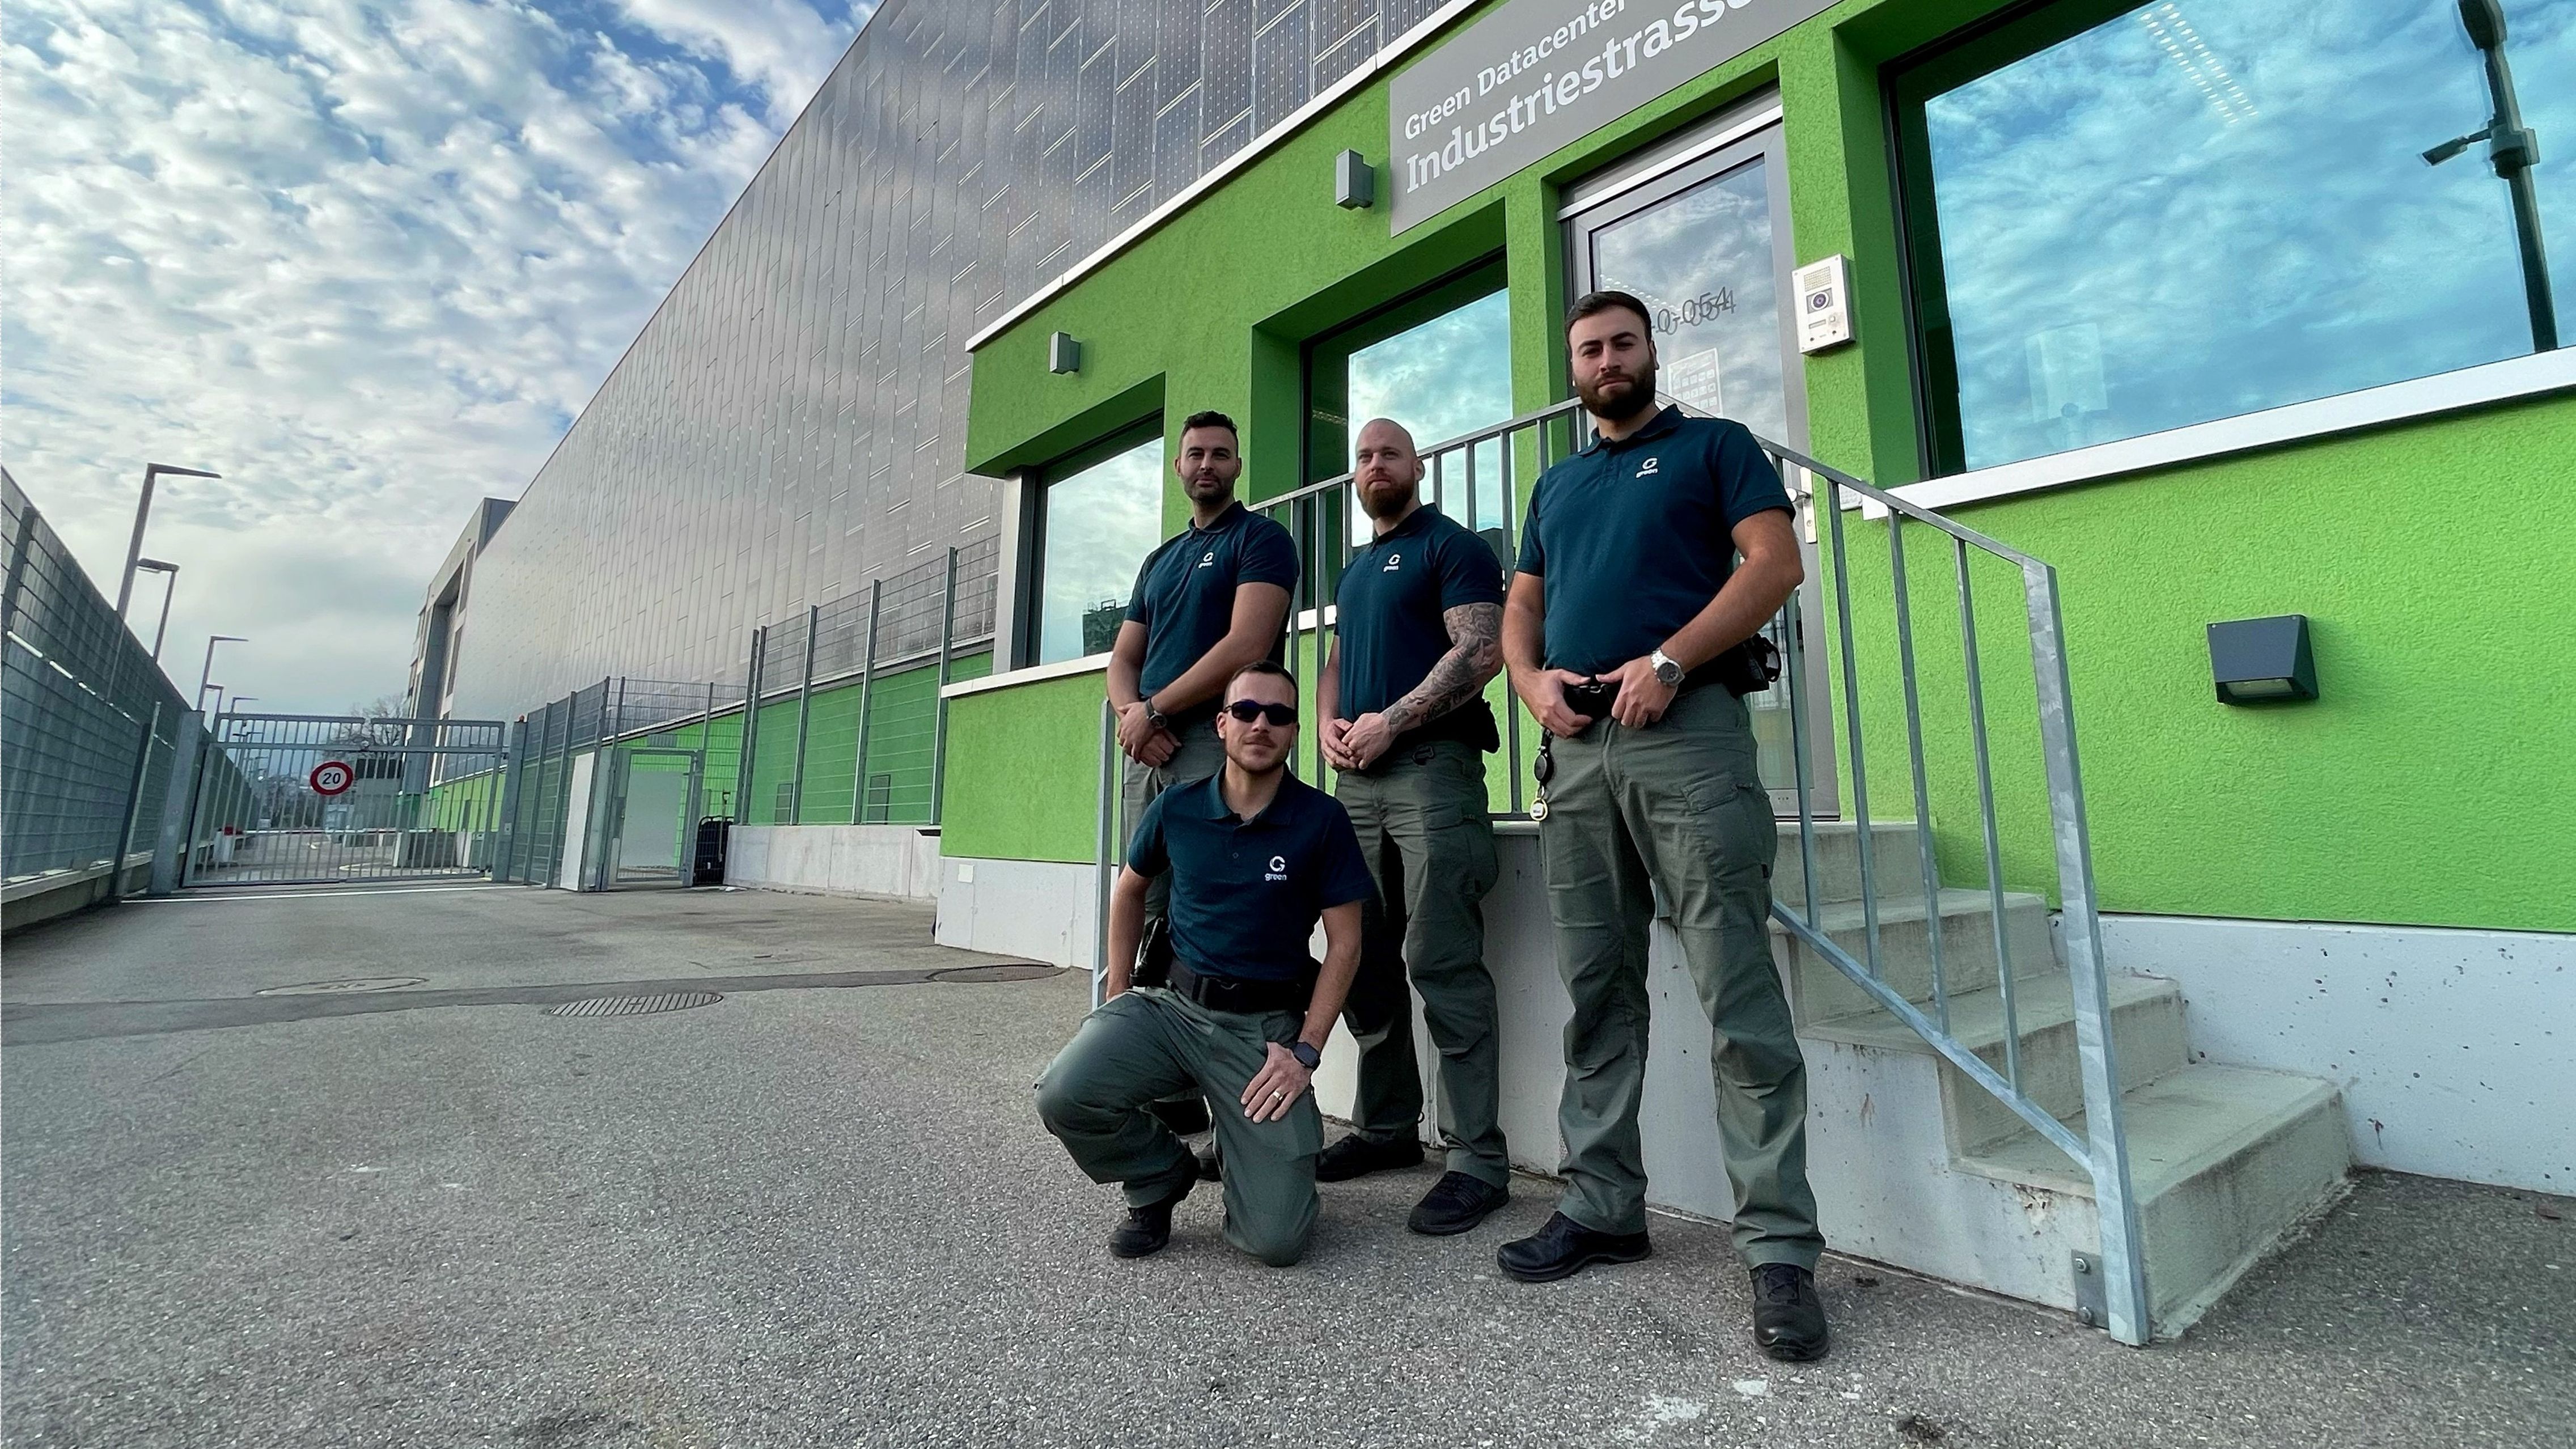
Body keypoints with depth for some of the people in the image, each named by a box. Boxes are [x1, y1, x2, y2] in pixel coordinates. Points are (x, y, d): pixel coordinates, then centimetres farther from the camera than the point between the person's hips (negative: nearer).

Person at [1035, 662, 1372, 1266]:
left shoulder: (1322, 820, -6)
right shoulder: (1177, 808, 1)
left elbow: (1344, 943, -3)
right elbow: (1129, 889, 19)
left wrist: (1306, 1051, -9)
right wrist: (1118, 989, 12)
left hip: (1266, 1025, -2)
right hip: (1173, 1005, 3)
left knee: (1277, 1240, -13)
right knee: (1063, 1095, -24)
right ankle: (1161, 1178, 9)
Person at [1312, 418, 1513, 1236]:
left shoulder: (1452, 546, 1)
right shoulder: (1353, 571, 25)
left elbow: (1481, 651, -12)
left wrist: (1387, 722, -16)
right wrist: (1329, 724, 3)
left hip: (1431, 764, -8)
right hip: (1356, 775, 8)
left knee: (1441, 963, -9)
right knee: (1362, 959, 10)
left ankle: (1478, 1158, 1)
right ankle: (1386, 1125, 24)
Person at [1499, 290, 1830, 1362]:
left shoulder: (1713, 446, 11)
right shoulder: (1557, 483, 26)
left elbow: (1776, 562, -3)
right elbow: (1519, 609, 22)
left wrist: (1667, 661, -15)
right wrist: (1533, 682, 0)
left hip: (1685, 731, -5)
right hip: (1575, 750, 6)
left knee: (1739, 1000, -7)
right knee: (1597, 993, 8)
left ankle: (1780, 1250, 2)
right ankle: (1601, 1209, 18)